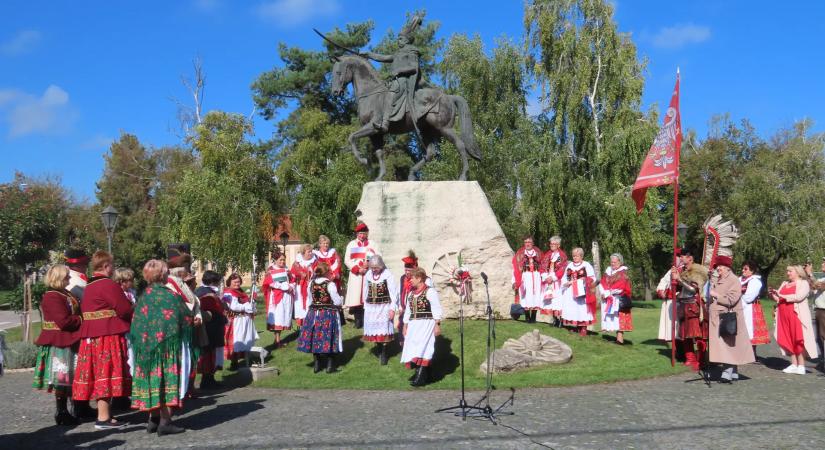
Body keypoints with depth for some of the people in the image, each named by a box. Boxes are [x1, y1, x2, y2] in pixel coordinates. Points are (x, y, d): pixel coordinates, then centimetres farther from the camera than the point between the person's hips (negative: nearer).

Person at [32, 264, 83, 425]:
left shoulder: (65, 294, 14)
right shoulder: (52, 297, -16)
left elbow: (74, 313, 18)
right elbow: (64, 321, -23)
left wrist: (81, 319, -1)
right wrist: (81, 320, -11)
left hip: (68, 342, 9)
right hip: (59, 344, -9)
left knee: (67, 379, 13)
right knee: (61, 379, -3)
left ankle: (63, 412, 20)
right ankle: (61, 414, 5)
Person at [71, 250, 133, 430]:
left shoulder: (88, 287, 16)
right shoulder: (109, 285, -13)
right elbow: (125, 310, -18)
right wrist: (133, 307, 6)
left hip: (91, 337, 9)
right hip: (109, 336, -9)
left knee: (99, 375, 12)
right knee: (106, 374, -5)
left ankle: (103, 414, 19)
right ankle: (103, 418, -2)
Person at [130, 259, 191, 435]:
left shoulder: (144, 296, 4)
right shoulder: (170, 295, -12)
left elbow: (136, 323, 9)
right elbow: (188, 318, -6)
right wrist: (193, 315, 15)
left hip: (146, 346, 6)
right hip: (167, 345, -6)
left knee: (153, 378, 12)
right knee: (166, 379, -1)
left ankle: (153, 419, 18)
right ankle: (165, 421, -2)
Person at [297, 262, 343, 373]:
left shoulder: (312, 283, 0)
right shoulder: (330, 284, -15)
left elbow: (310, 298, 10)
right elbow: (337, 301, -12)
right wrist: (340, 298, 8)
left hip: (314, 313, 4)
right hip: (329, 314, -4)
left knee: (315, 339, 11)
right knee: (328, 339, 5)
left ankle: (316, 365, 16)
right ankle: (330, 366, 7)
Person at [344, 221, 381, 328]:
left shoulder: (372, 244, 12)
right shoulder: (351, 244, 11)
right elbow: (347, 260, 4)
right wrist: (357, 269, -9)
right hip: (355, 275, 0)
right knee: (356, 298, -5)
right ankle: (358, 321, 2)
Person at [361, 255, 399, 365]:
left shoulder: (388, 274, -10)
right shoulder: (368, 275, 3)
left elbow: (393, 292, -8)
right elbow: (365, 291, 12)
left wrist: (392, 308, -10)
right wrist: (366, 306, 11)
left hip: (384, 307, -4)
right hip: (371, 307, 4)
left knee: (384, 330, -3)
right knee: (374, 329, 7)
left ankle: (384, 354, 5)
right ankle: (379, 351, 21)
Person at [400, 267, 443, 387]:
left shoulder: (430, 291, -7)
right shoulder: (411, 294, 16)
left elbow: (436, 310, -9)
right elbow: (408, 312, 20)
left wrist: (437, 325, -13)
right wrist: (405, 326, 18)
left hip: (426, 324, -8)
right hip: (413, 325, 8)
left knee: (421, 350, -14)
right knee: (413, 350, 6)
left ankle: (420, 378, -14)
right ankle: (419, 374, 17)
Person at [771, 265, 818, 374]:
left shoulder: (803, 283, 1)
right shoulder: (785, 283, 20)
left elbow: (799, 297, -15)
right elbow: (778, 298, 18)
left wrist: (782, 296, -16)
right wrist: (773, 294, -3)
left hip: (797, 315, -6)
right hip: (784, 316, 6)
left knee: (798, 340, -6)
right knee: (788, 340, 3)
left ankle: (801, 366, -4)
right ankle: (794, 365, 7)